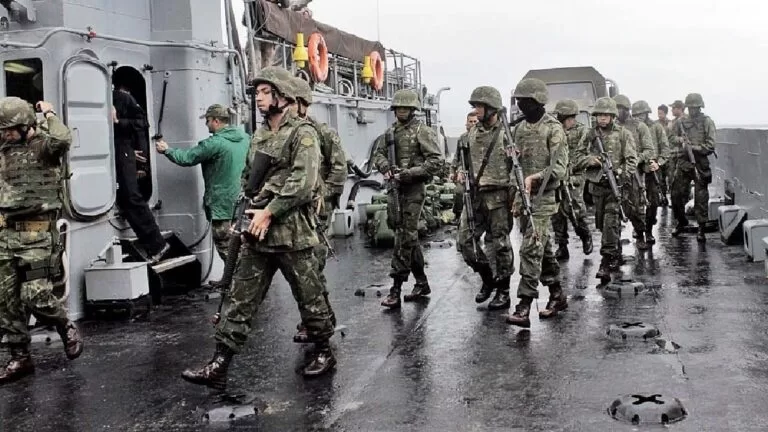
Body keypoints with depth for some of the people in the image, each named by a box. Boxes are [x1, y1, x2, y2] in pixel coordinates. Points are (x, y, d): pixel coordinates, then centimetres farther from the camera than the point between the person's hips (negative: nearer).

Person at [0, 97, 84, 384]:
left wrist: (49, 113, -15)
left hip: (37, 234, -7)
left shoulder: (43, 145, -7)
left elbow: (63, 139, -32)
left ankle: (66, 327, 18)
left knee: (35, 296, -11)